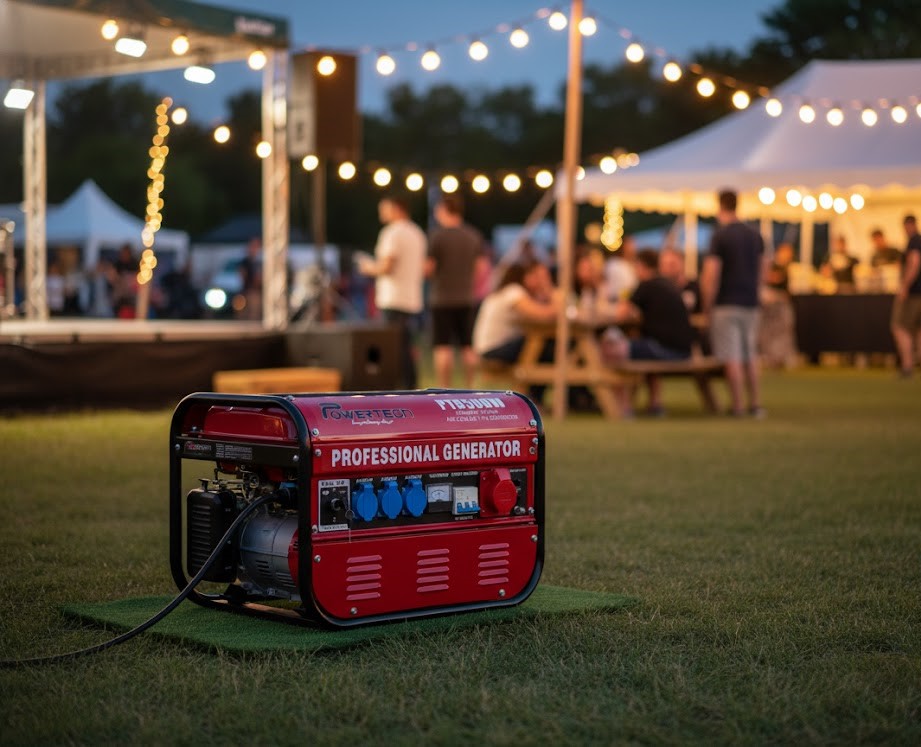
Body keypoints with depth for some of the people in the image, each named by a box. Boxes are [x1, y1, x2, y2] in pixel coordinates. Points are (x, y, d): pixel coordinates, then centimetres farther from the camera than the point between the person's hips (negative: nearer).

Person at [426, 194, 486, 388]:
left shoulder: (438, 235, -9)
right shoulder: (474, 235, 6)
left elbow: (428, 268, -10)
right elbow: (481, 267, 7)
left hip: (442, 299, -5)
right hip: (467, 299, 5)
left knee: (442, 347, -3)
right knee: (468, 346, 11)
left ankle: (444, 391, -7)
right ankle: (469, 388, 13)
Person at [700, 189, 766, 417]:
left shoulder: (720, 236, -11)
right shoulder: (755, 236, 9)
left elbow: (711, 275, -15)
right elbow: (761, 271, 16)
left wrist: (707, 305, -7)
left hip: (726, 304, -6)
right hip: (750, 302, 6)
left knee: (731, 358, -3)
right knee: (750, 356, 14)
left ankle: (738, 406, -3)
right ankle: (755, 404, 13)